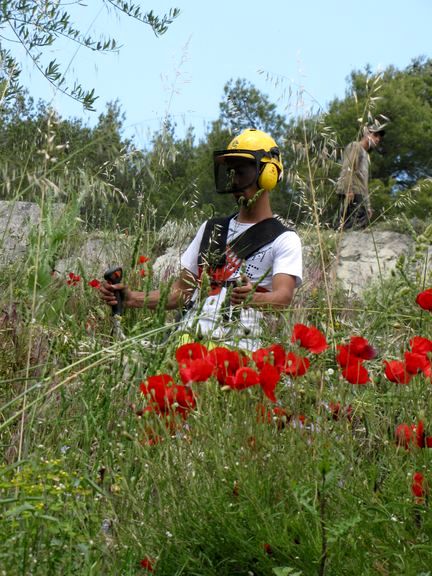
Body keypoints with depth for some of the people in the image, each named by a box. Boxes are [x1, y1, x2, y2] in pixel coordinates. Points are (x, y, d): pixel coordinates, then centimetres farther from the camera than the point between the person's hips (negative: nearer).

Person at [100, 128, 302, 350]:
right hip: (187, 336, 4)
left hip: (235, 347, -4)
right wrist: (132, 298, 9)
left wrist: (253, 298, -33)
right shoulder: (211, 229, 27)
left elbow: (283, 296, -10)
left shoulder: (284, 240, 8)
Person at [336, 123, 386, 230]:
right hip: (352, 194, -9)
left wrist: (368, 206, 25)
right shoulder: (354, 147, 7)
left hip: (360, 196, 9)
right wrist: (349, 190, -23)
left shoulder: (365, 155, 33)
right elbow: (347, 168, -10)